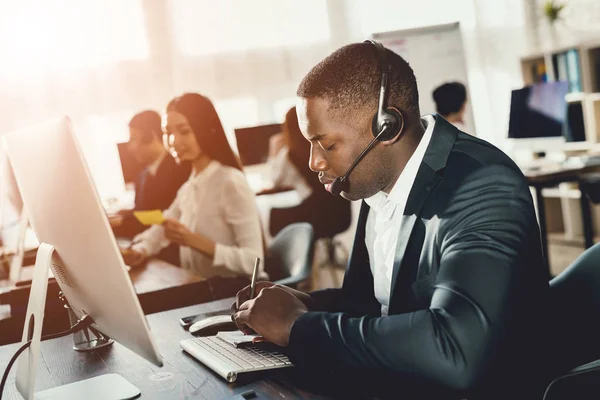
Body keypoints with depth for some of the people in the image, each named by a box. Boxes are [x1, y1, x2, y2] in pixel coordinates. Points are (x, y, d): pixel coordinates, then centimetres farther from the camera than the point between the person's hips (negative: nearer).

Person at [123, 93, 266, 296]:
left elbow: (254, 261, -21)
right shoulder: (188, 186, 10)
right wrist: (141, 250, -7)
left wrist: (196, 241, -29)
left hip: (235, 293, -7)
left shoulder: (231, 182, -15)